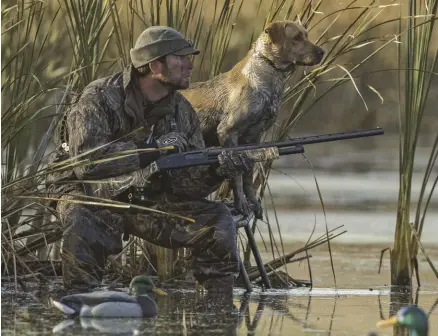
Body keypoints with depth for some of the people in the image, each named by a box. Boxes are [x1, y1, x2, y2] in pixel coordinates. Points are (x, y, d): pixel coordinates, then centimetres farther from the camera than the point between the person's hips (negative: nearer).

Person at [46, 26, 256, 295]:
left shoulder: (182, 112, 1)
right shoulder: (100, 99, -17)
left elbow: (187, 184, -3)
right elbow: (86, 162, -31)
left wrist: (217, 170, -26)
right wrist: (154, 149, -31)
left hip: (148, 201, 6)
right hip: (93, 197, -5)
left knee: (217, 218, -10)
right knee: (84, 223, -39)